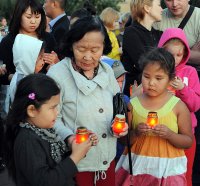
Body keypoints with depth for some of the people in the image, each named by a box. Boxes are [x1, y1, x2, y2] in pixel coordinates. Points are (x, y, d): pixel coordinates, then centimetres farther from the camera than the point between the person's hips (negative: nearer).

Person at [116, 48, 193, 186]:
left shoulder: (178, 106, -6)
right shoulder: (133, 104, -2)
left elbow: (188, 141, -3)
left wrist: (169, 135, -19)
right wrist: (136, 133, -15)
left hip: (168, 168, -1)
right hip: (137, 167, 1)